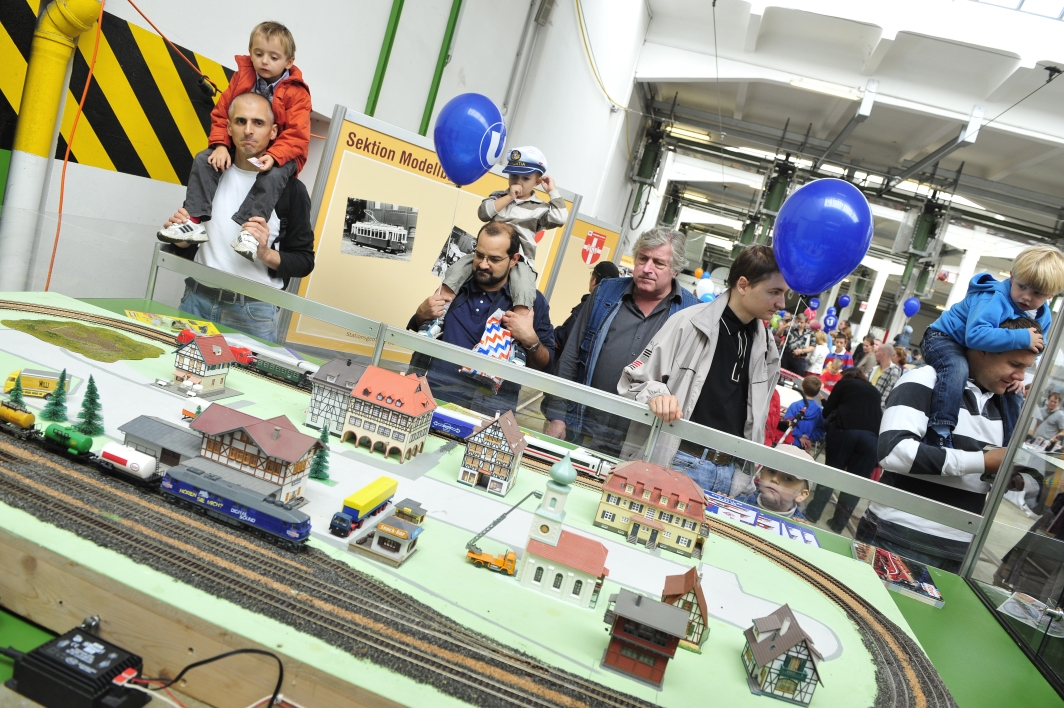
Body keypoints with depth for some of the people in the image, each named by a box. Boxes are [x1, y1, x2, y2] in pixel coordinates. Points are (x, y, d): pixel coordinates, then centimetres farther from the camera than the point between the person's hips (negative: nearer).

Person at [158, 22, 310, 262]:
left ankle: (249, 230, -38)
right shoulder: (241, 77, 1)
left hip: (280, 154, -4)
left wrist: (273, 156, -35)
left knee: (273, 176, -36)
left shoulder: (296, 93, -11)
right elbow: (221, 114, 1)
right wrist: (221, 145, -16)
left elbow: (296, 135, -19)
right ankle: (196, 221, -16)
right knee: (204, 160, -13)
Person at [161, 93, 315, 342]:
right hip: (196, 300, 4)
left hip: (252, 313, -3)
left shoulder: (291, 189, -6)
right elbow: (188, 247, 17)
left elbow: (304, 261, -3)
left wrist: (266, 253, -19)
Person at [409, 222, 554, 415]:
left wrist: (531, 340, -15)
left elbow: (546, 366, 4)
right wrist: (421, 315, 0)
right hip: (433, 395, 2)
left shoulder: (531, 301, 3)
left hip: (489, 410, -2)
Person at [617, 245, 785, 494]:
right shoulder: (689, 323, -10)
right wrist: (656, 395, -29)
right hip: (677, 461, -5)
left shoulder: (765, 348, 9)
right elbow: (635, 380, -7)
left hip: (729, 471, 5)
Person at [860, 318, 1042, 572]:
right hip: (899, 538, -6)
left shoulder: (1003, 406, 12)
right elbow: (892, 451, -24)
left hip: (957, 551, 7)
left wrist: (1018, 478, -5)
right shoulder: (926, 381, -9)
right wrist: (982, 461, -19)